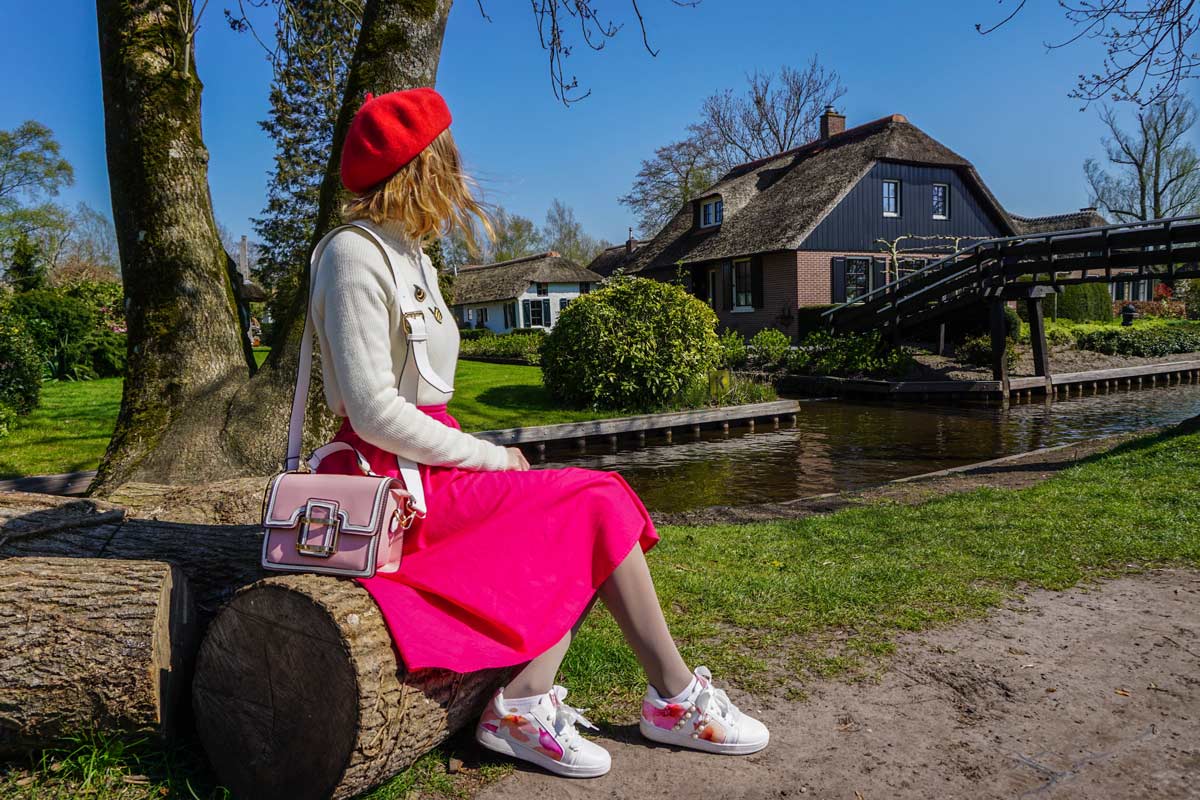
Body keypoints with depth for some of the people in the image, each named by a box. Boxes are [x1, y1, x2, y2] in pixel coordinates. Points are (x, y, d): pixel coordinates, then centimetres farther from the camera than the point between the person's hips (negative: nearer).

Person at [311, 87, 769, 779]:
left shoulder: (410, 257, 17)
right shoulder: (355, 256, -12)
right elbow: (374, 413, -20)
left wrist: (485, 456, 1)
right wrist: (490, 457, -14)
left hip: (425, 466, 9)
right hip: (393, 483, -9)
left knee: (581, 511, -7)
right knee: (599, 502, -11)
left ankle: (525, 703, -11)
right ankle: (675, 696, 2)